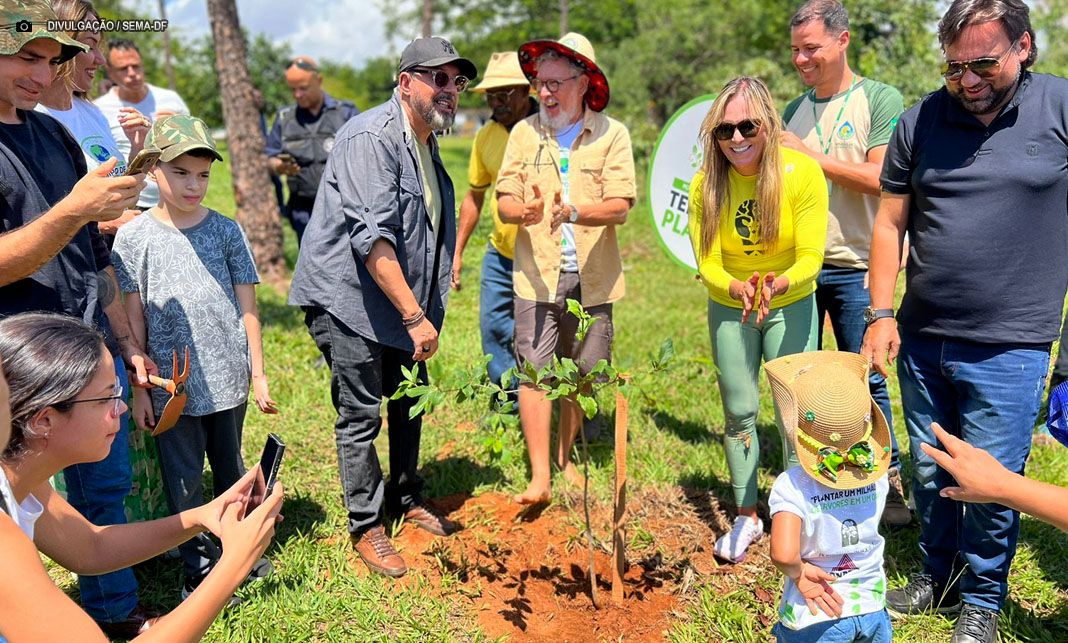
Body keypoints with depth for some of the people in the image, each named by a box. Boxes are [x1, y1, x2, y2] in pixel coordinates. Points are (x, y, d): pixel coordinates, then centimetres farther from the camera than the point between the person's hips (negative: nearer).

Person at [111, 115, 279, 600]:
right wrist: (139, 389, -1)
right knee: (184, 483, 8)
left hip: (228, 379, 2)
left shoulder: (226, 231, 0)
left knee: (231, 473, 16)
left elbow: (247, 308, 2)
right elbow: (133, 319, -1)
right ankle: (199, 569, 23)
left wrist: (258, 375, 2)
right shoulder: (134, 237, -3)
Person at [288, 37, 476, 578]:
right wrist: (415, 318, -28)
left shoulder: (427, 144, 12)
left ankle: (406, 498, 36)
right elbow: (373, 239, -28)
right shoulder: (371, 138, -19)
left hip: (402, 303, 9)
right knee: (361, 416, 0)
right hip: (348, 300, -9)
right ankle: (366, 527, 16)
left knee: (410, 402, 17)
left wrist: (424, 311, 22)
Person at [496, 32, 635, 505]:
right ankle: (540, 476, 1)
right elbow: (503, 203, 0)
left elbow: (620, 207, -10)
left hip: (592, 278, 0)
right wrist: (525, 211, -23)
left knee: (581, 376, 11)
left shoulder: (611, 134, -1)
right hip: (537, 275, 0)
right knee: (535, 372, -6)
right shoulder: (525, 132, 5)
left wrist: (572, 213, -28)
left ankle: (564, 457, 31)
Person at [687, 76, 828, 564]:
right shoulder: (705, 184, -16)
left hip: (791, 306, -1)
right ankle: (747, 517, 28)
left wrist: (777, 284, -41)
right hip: (729, 309, 2)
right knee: (738, 413, 10)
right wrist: (738, 289, -37)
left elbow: (810, 259, -21)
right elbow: (707, 263, -16)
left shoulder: (802, 172, -21)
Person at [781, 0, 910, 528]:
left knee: (865, 379, 2)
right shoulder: (794, 110, 13)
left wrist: (811, 156, -14)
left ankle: (887, 480, 17)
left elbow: (882, 179, -14)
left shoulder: (880, 100, -3)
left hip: (853, 266, -5)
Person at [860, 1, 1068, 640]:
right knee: (930, 472, 16)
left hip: (1009, 347, -3)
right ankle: (937, 575, 38)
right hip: (921, 341, 3)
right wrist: (882, 314, 1)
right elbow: (890, 222, 6)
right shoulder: (921, 120, 3)